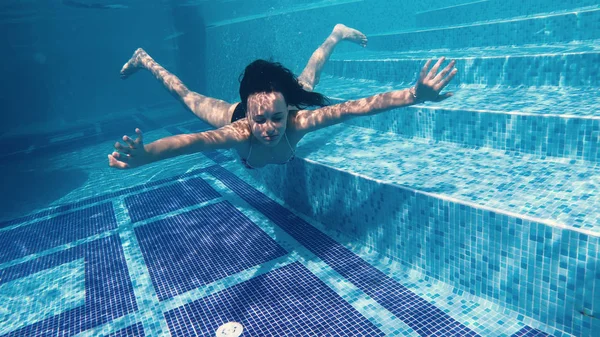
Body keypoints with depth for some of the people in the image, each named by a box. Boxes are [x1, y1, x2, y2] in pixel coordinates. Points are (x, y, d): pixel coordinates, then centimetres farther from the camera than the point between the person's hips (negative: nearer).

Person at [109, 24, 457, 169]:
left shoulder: (298, 120, -46)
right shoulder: (239, 130, -49)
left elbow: (355, 106, -56)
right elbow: (194, 141, -66)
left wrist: (415, 95, -68)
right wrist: (142, 155, -85)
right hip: (232, 114, -2)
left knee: (305, 85, 30)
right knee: (186, 96, 23)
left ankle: (337, 35, 56)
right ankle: (144, 59, 49)